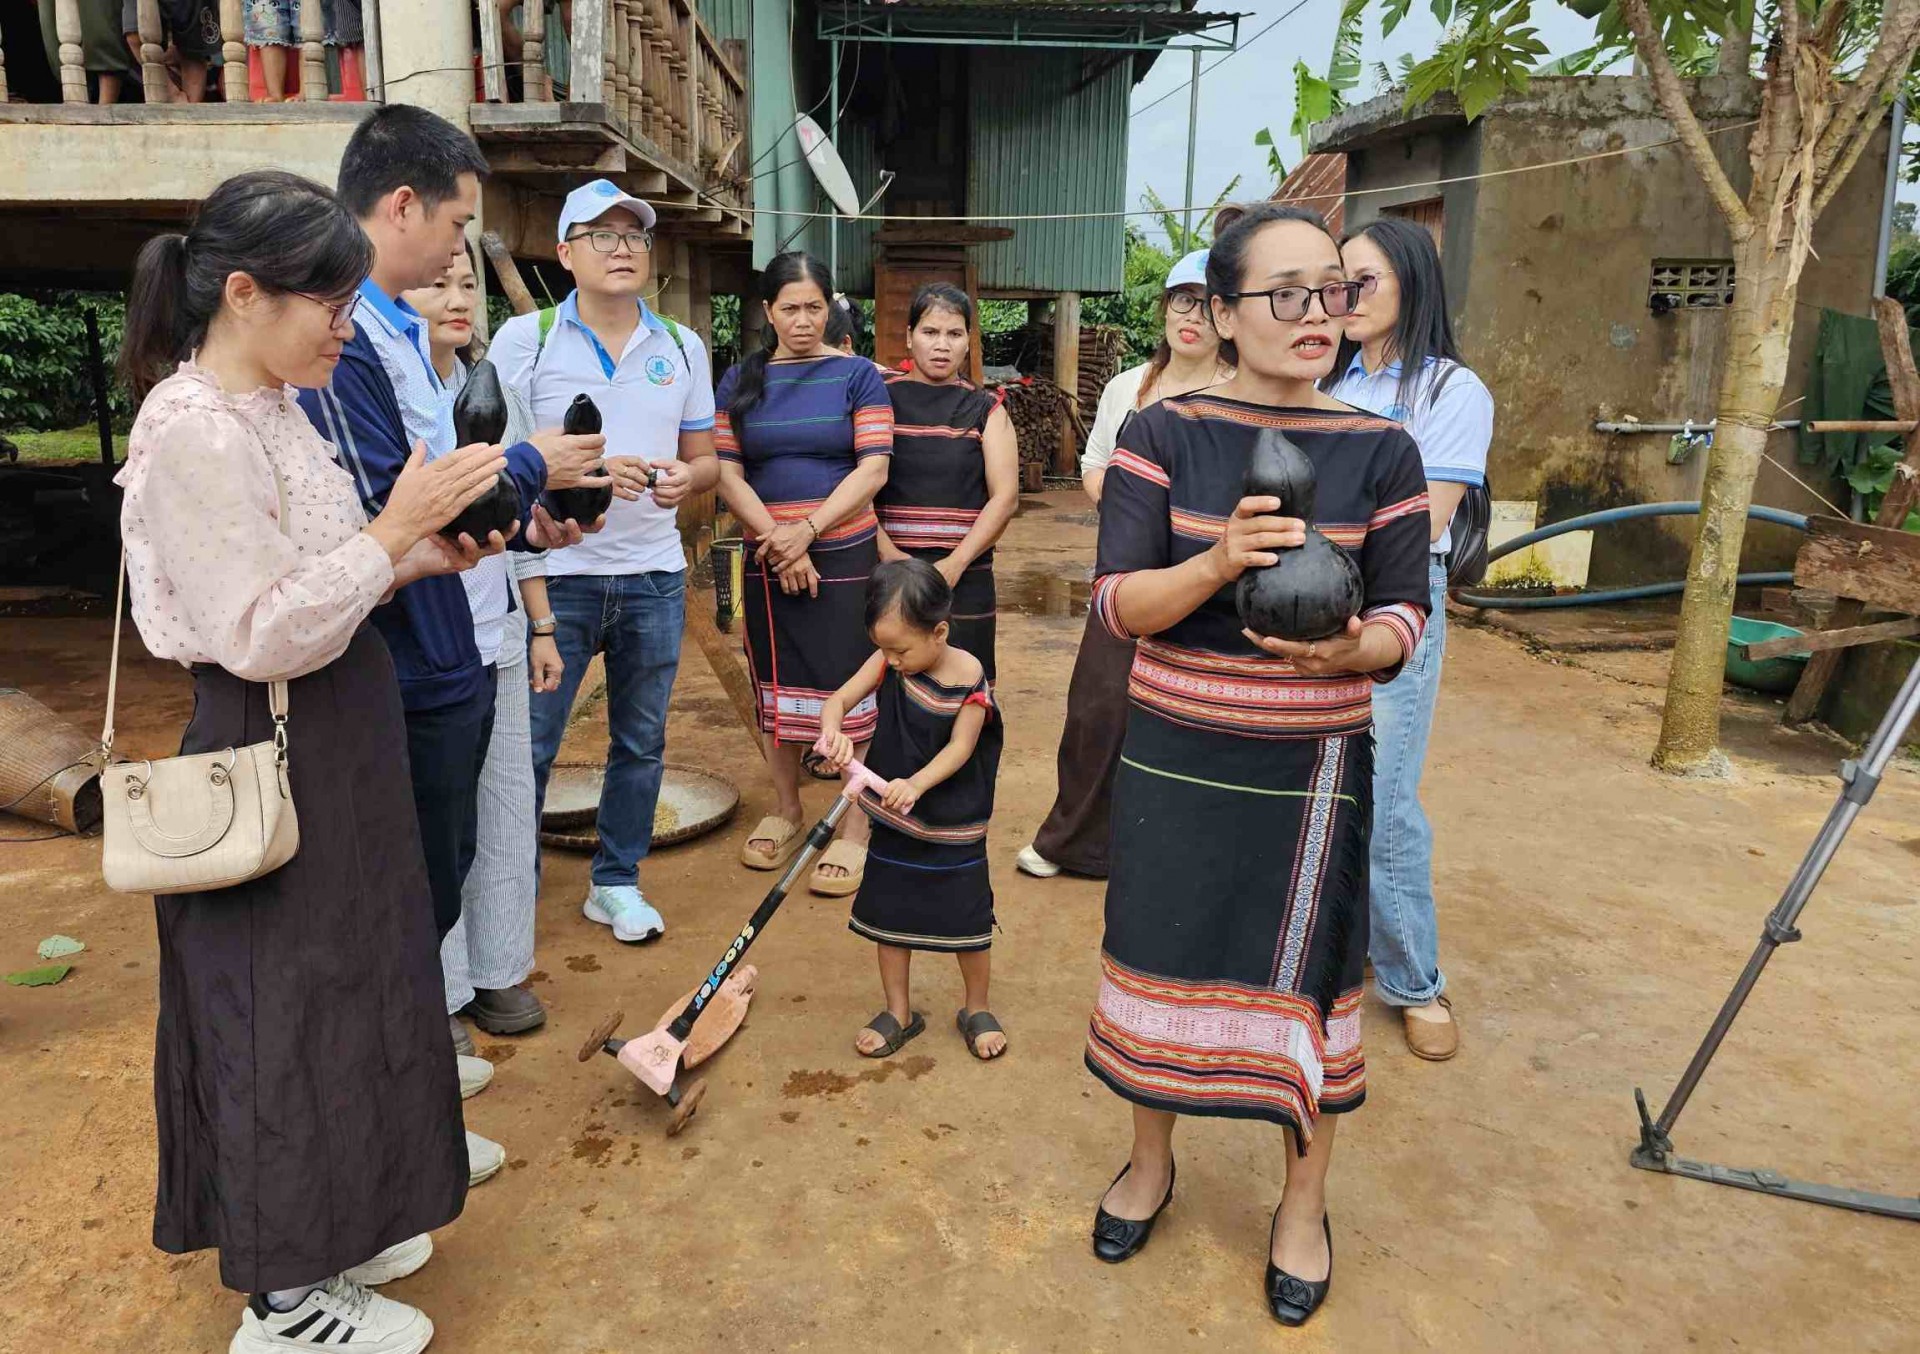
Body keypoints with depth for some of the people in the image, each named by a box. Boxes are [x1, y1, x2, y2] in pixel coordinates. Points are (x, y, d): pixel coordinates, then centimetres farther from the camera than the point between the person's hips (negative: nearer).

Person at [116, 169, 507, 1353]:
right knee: (286, 1012, 5)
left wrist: (420, 557, 1)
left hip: (334, 747, 10)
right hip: (271, 763, -10)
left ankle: (326, 1230, 40)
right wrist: (396, 529, -22)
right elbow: (261, 637, -24)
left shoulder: (270, 407, 8)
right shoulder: (192, 432, -21)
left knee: (339, 992, 20)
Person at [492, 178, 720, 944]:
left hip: (654, 577, 4)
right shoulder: (525, 339, -2)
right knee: (529, 744, 2)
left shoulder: (683, 348, 9)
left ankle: (617, 882, 28)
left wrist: (686, 476, -11)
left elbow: (708, 458, 12)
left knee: (641, 739, 12)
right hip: (555, 574, -3)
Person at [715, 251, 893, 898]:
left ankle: (855, 831, 6)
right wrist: (776, 541, -12)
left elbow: (873, 468, -8)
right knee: (777, 684, 12)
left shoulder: (856, 375, 0)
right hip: (766, 559, 3)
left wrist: (808, 531, -17)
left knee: (846, 687, -4)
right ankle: (785, 811, 29)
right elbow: (728, 472, 1)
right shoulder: (740, 380, 8)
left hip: (843, 555, -3)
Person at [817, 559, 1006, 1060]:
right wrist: (833, 732, -36)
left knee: (966, 920, 8)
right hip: (894, 820, 4)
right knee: (889, 915, 12)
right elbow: (836, 701, -13)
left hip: (953, 828, -3)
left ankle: (976, 1010, 31)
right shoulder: (887, 664, -9)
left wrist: (916, 784, -37)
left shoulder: (970, 679, -18)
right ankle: (899, 1012, 31)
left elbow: (959, 748, -21)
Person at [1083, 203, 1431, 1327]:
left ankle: (1305, 1207, 34)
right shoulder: (1163, 435, -4)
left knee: (1304, 981, 8)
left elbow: (1405, 619, -2)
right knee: (1160, 963, 13)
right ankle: (1151, 1162, 41)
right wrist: (1217, 563, -29)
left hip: (1309, 768, 0)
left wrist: (1354, 646, -25)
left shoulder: (1382, 454, -3)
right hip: (1173, 759, 1)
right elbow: (1117, 602, -10)